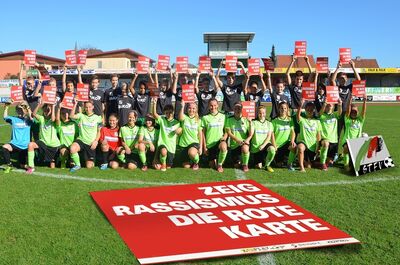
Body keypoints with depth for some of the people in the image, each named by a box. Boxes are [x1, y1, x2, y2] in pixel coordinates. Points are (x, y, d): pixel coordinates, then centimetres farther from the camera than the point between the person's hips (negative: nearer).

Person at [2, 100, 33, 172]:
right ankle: (9, 165, -13)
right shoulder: (13, 119, 7)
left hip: (25, 146, -1)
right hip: (15, 144, 1)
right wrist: (6, 107, -9)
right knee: (4, 147, -33)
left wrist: (28, 108, -20)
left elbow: (31, 118, -19)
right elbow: (5, 117, -2)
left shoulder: (28, 120, 2)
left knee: (22, 166, 2)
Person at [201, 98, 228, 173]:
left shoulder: (223, 116, 5)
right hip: (209, 143, 1)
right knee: (212, 166, 3)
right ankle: (214, 160, 42)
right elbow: (203, 133, 3)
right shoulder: (205, 118, 1)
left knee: (223, 146, -38)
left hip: (220, 141, -1)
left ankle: (220, 164, -10)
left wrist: (224, 137, -12)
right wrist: (204, 146, -1)